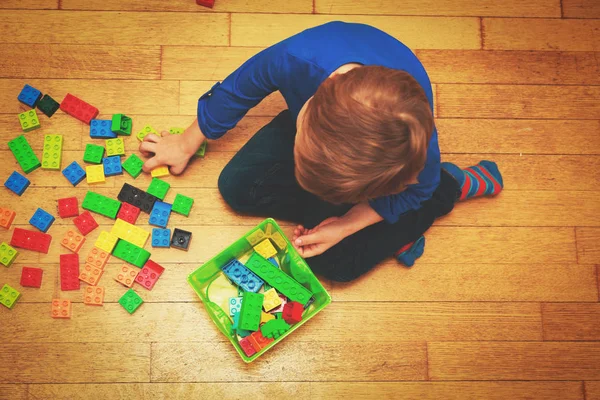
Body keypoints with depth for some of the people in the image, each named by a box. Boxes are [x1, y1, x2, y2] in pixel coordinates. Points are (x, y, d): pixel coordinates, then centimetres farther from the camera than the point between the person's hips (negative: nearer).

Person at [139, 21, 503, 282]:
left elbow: (413, 191, -18)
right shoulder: (298, 57, -43)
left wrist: (345, 226, -25)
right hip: (321, 119, 3)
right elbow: (239, 89, -19)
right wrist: (187, 144, -4)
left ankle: (454, 186, 7)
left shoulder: (419, 147, -46)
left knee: (335, 262, -6)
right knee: (237, 186, -8)